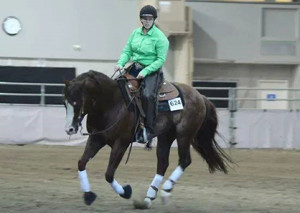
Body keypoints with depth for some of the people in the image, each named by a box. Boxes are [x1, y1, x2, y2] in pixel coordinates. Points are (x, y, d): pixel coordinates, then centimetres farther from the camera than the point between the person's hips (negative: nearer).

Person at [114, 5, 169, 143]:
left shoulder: (160, 37, -9)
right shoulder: (136, 33, 9)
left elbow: (161, 59, -12)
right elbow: (127, 51, 12)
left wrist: (145, 71, -20)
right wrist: (121, 63, -8)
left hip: (152, 71, -6)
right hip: (135, 68, 6)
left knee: (147, 95, -29)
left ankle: (149, 129, -22)